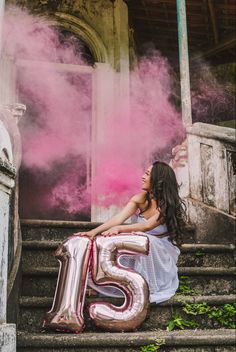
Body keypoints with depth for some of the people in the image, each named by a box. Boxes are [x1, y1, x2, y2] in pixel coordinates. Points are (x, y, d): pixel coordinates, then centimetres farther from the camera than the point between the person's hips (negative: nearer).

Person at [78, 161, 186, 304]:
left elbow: (147, 226, -33)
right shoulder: (140, 199, -6)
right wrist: (94, 231, -32)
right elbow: (119, 218, -19)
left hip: (161, 251, -4)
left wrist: (118, 228, -46)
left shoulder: (170, 205, -19)